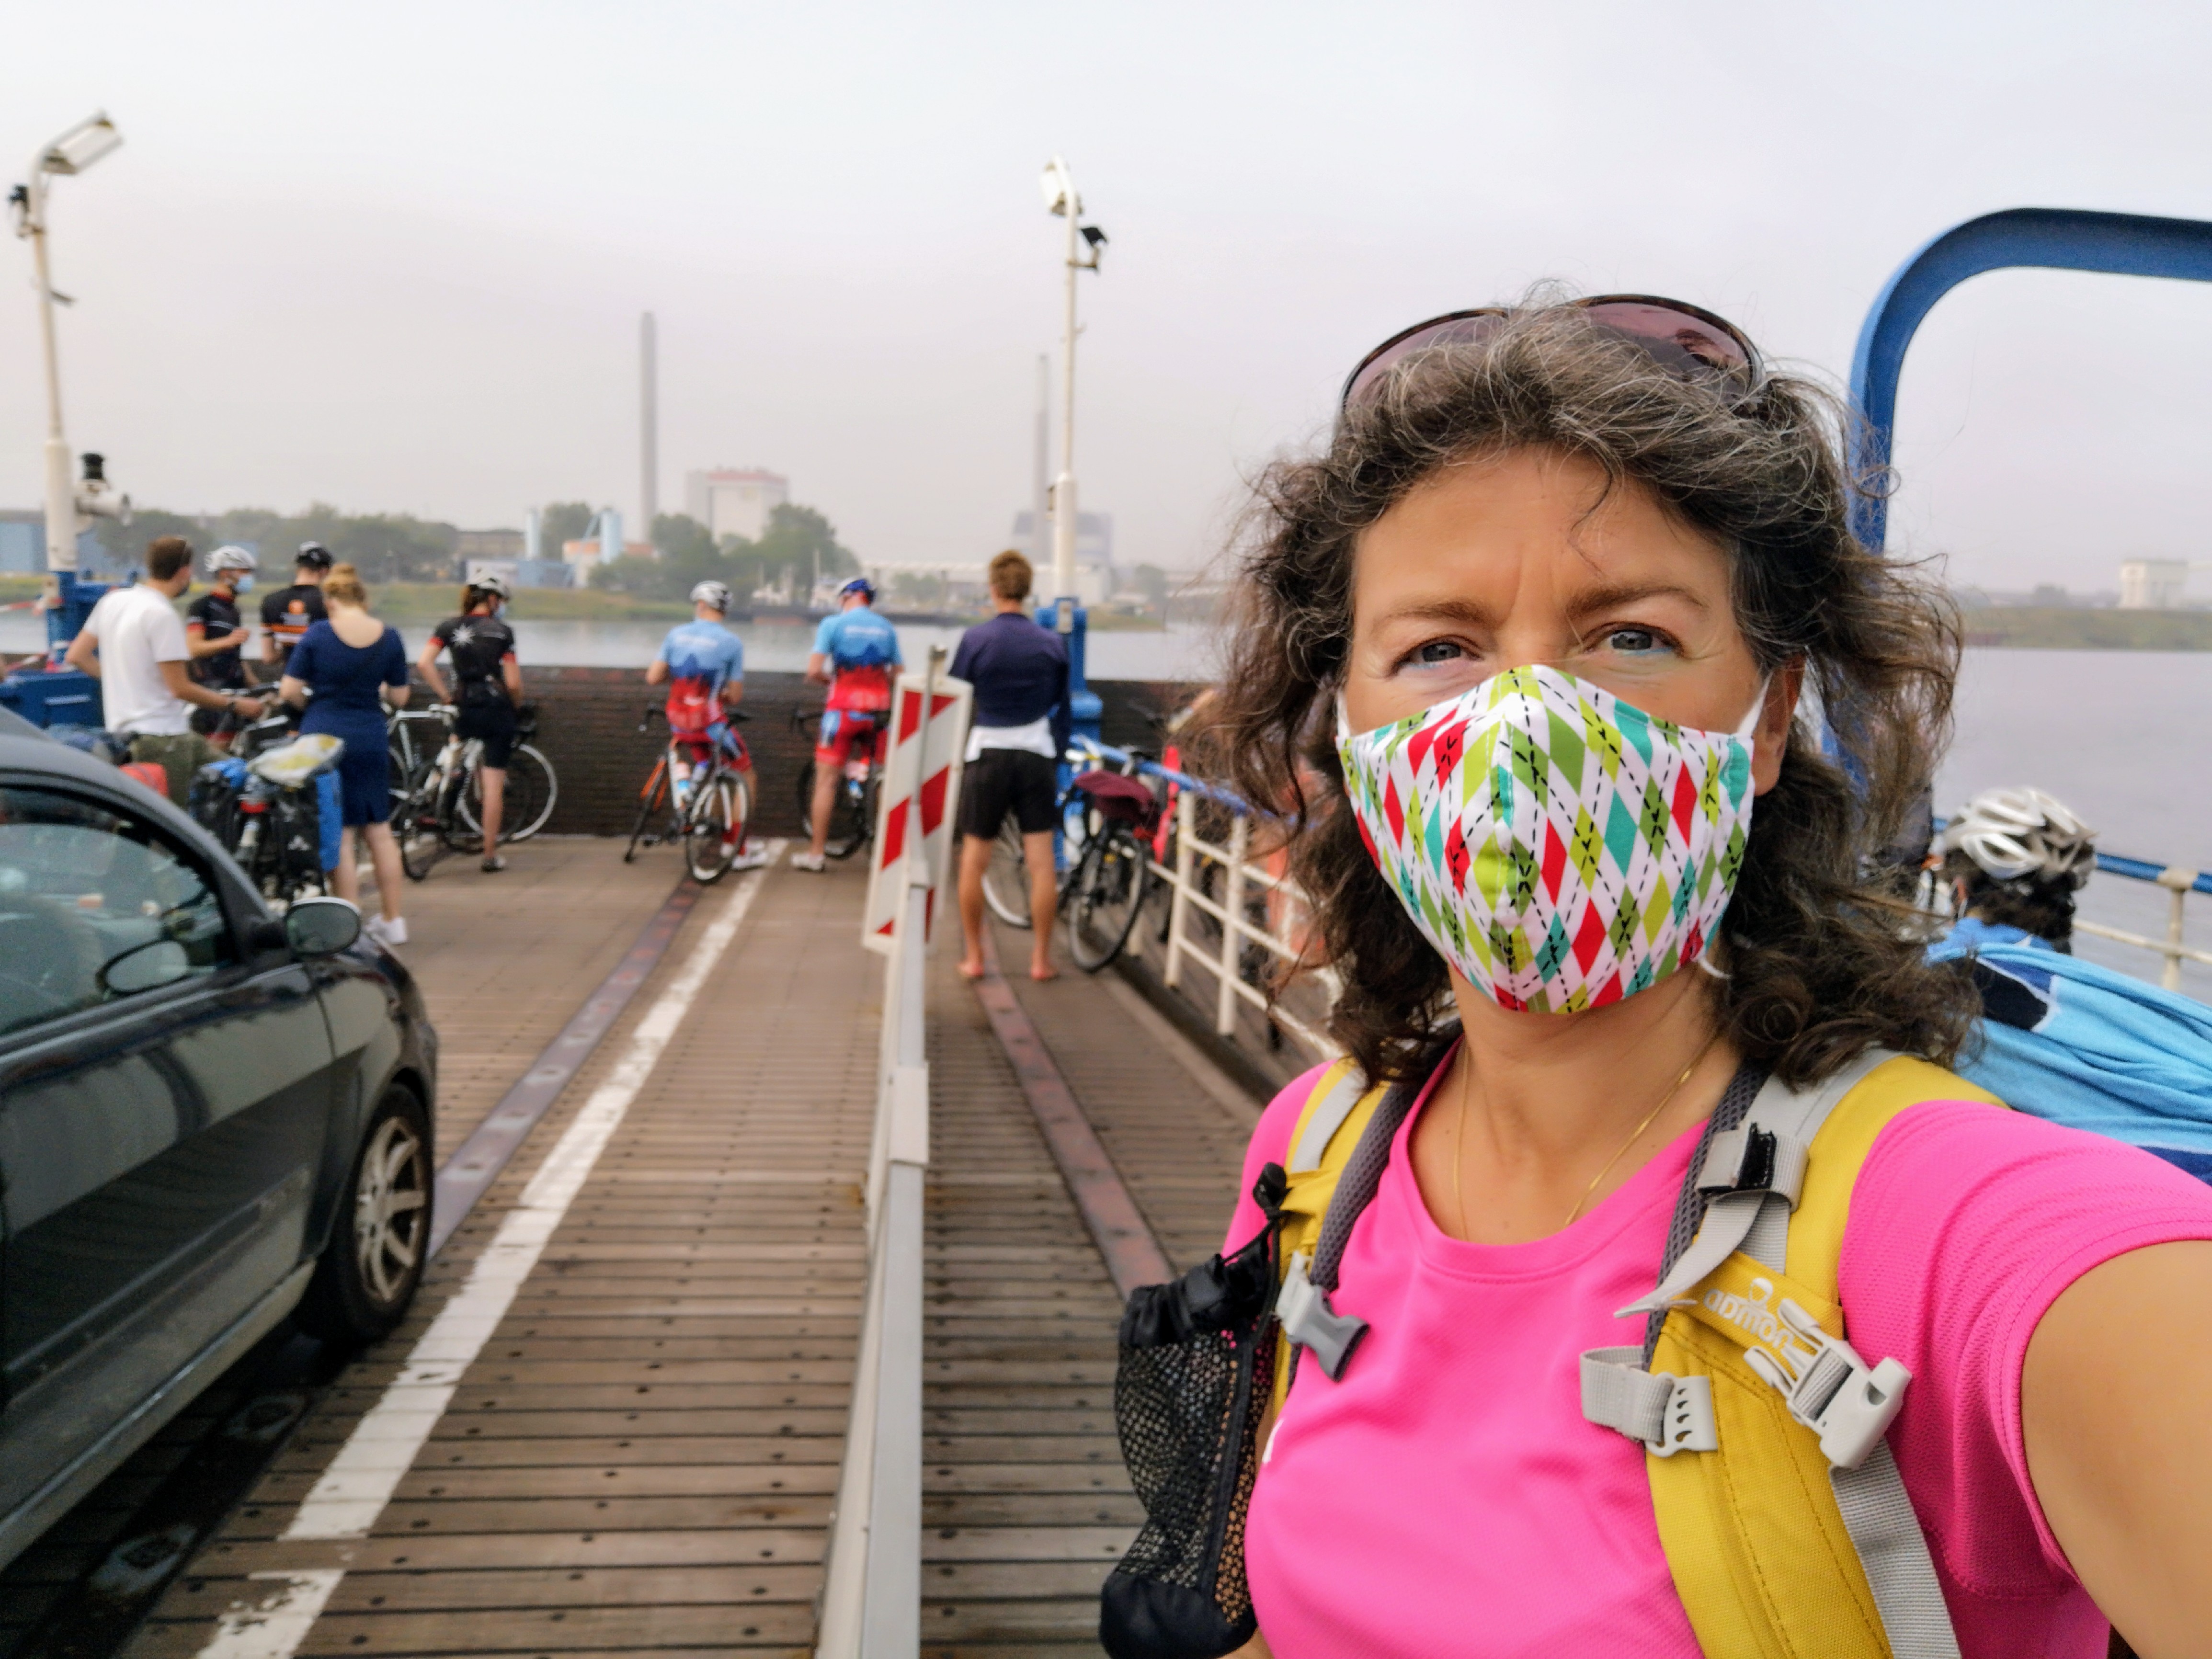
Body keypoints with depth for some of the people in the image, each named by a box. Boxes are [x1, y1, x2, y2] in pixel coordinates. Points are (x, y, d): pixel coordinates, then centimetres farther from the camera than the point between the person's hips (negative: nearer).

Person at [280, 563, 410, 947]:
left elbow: (289, 692, -9)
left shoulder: (318, 634, -9)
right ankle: (393, 922, 19)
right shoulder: (389, 637, -2)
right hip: (370, 740, 3)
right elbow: (399, 698, 3)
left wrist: (313, 705, 11)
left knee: (339, 835, 3)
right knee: (379, 829, 13)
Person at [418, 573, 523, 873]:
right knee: (494, 783, -1)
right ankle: (490, 856, 2)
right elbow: (513, 682, -8)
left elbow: (423, 663, -9)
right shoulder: (502, 631, -5)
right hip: (498, 707, -3)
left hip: (465, 710, 3)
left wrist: (444, 696, 1)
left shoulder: (449, 627, 4)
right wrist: (517, 707, 10)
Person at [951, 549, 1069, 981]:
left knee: (974, 859, 9)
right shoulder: (1052, 643, 1)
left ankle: (974, 957, 14)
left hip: (987, 754, -1)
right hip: (1037, 755, 1)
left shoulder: (975, 639, -6)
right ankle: (1041, 959, 9)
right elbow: (1061, 707, 10)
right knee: (1041, 859, 5)